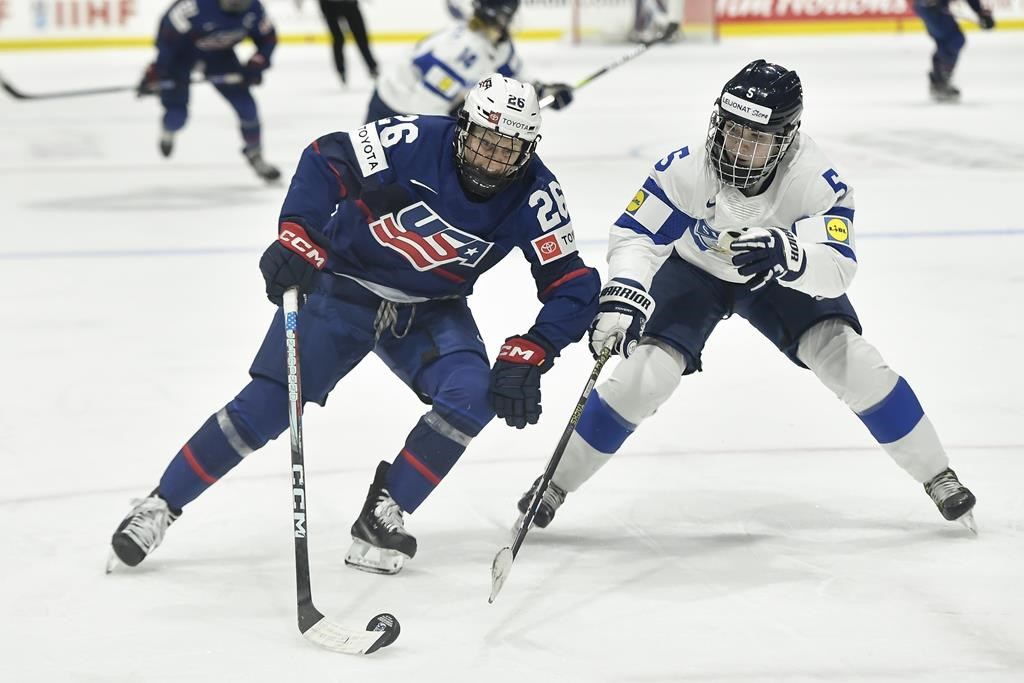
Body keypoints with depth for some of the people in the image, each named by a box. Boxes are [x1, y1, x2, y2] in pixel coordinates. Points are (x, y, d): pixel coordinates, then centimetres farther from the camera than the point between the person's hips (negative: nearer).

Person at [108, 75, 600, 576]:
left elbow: (572, 287, -15)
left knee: (474, 395, -24)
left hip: (430, 311, 2)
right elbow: (325, 159, -18)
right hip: (343, 285, -2)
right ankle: (162, 503, 9)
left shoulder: (534, 196, -18)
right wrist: (297, 236, -29)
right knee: (265, 406, -9)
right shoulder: (415, 142, -25)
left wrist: (526, 357, -27)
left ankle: (382, 518, -10)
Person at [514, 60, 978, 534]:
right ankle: (554, 485, -2)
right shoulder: (686, 170, -34)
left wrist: (789, 256, -67)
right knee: (647, 373, -19)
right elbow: (634, 234, -29)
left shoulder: (817, 182, -35)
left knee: (850, 359, -17)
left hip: (777, 278, 0)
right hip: (693, 271, 0)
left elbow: (837, 268, -45)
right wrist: (623, 291, -49)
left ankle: (937, 477, 1)